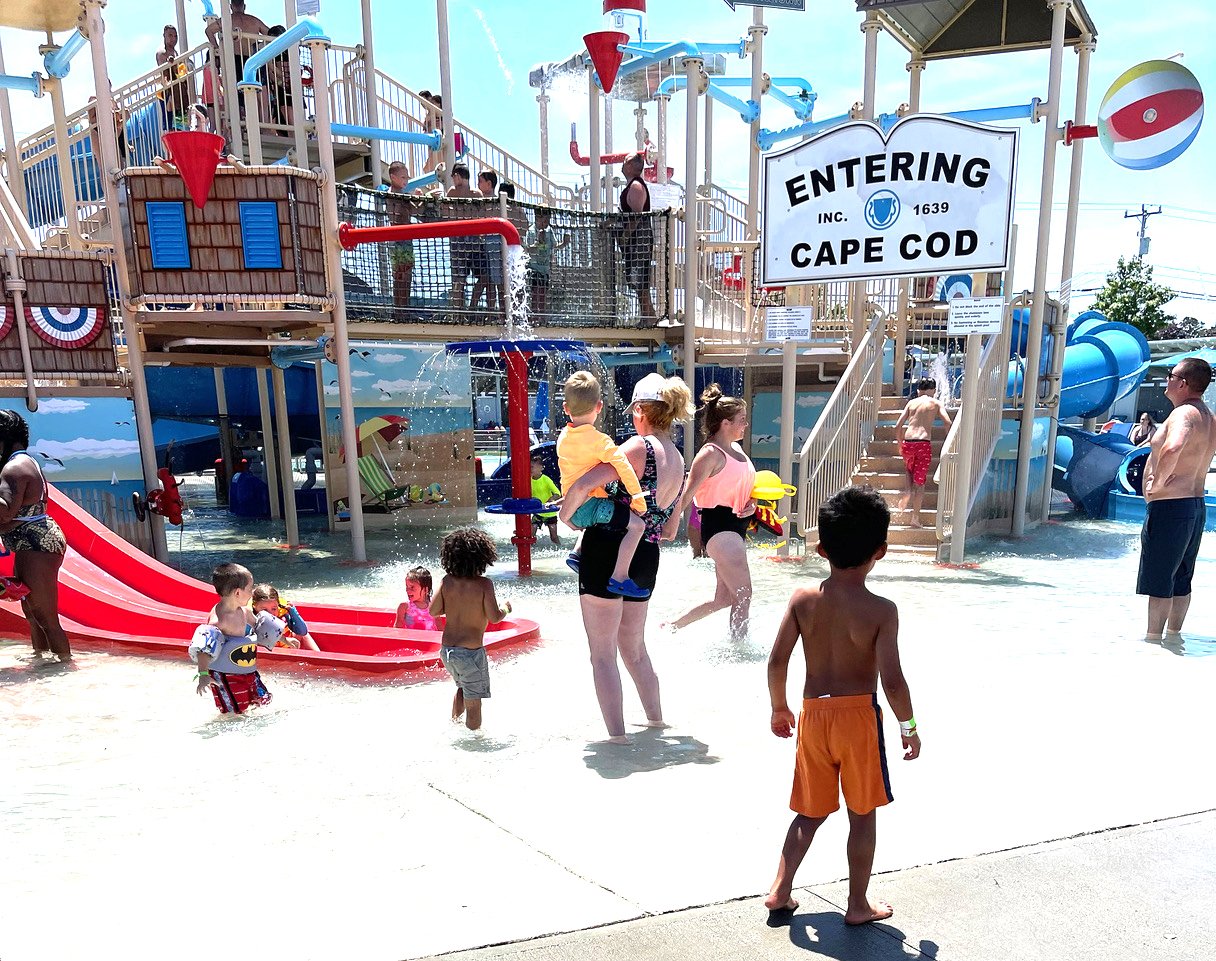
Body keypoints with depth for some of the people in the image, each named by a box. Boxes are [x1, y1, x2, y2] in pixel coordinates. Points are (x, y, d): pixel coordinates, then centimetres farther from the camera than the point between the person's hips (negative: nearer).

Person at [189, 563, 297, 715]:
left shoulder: (244, 611, 0)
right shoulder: (217, 620, -25)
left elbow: (259, 626, 18)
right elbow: (204, 649, -30)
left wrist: (285, 639, 25)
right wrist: (203, 674, -38)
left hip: (247, 671, 8)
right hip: (224, 675, -8)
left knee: (263, 700, 13)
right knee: (235, 712, -4)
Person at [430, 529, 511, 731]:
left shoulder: (447, 582, -3)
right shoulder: (484, 584, -16)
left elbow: (433, 611, 4)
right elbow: (494, 617, -17)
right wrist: (506, 608, 3)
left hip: (446, 651, 6)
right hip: (470, 652, -6)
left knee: (463, 688, 32)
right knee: (473, 704, 6)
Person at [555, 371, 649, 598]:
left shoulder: (562, 437, 6)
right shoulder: (599, 440, -16)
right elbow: (623, 467, -22)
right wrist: (638, 498, -14)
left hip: (570, 509, 8)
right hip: (590, 506, -8)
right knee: (637, 524, -9)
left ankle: (577, 552, 31)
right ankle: (619, 578, -13)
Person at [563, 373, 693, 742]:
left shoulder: (639, 447, -13)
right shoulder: (679, 463, 10)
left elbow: (582, 485, -24)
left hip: (608, 552, -7)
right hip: (646, 560, 8)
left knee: (602, 653, 4)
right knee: (634, 647, 26)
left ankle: (617, 735, 6)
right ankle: (655, 719, 38)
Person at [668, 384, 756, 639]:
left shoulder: (737, 450, 15)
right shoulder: (711, 454, -12)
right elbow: (688, 494, -18)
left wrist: (752, 504, 3)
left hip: (736, 526, 10)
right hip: (719, 525, -10)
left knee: (724, 598, 13)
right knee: (743, 594, -9)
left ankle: (671, 626, 26)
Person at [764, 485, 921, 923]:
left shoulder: (803, 599, -6)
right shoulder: (881, 610, -14)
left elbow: (776, 662, -6)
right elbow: (891, 680, -17)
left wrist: (779, 709, 10)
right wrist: (909, 726, 0)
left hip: (813, 713, 3)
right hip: (858, 714, -3)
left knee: (810, 812, 20)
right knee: (862, 815, 16)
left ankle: (780, 890, 20)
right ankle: (858, 904, 28)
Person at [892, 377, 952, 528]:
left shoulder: (911, 402, 13)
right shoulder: (936, 403, 8)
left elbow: (898, 426, 9)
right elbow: (948, 423, -4)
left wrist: (900, 443, 23)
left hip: (908, 442, 2)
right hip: (924, 443, -2)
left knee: (909, 470, 31)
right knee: (919, 481, 6)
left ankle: (907, 492, 5)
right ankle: (915, 517, 7)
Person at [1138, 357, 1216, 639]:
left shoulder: (1183, 413, -17)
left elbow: (1172, 448, -38)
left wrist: (1157, 483, -24)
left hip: (1169, 507, -10)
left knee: (1158, 578, -2)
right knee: (1181, 580, 16)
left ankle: (1153, 637, 4)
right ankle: (1173, 633, 26)